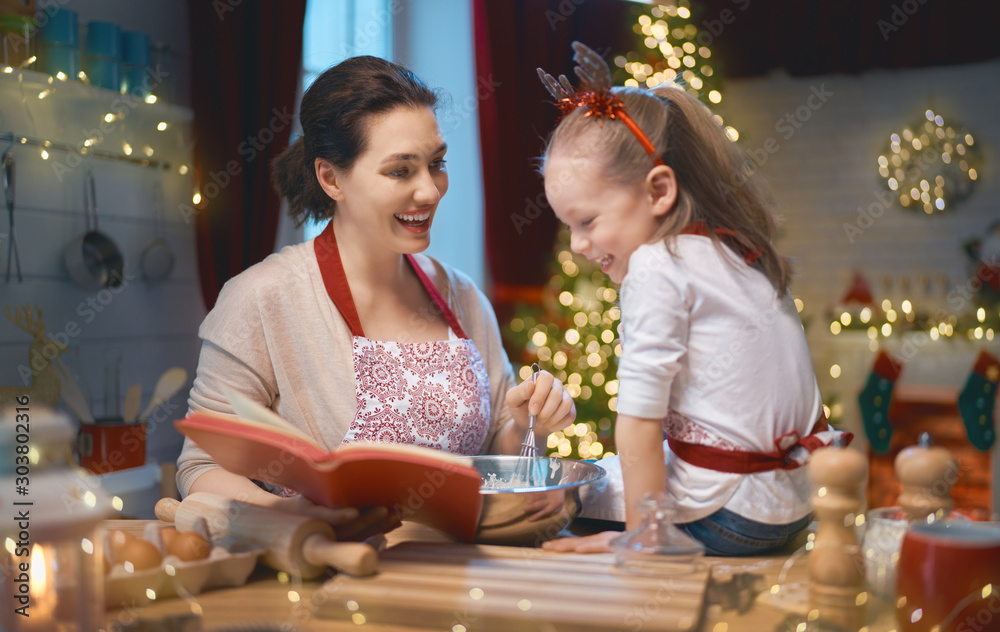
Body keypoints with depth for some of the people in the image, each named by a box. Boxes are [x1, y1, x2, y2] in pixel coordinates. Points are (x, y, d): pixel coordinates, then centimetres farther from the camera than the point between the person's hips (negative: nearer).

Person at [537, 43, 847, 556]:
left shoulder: (657, 266, -17)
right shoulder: (743, 252, 8)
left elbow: (640, 414, -19)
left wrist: (641, 532, -12)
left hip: (729, 515, -9)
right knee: (609, 470, 26)